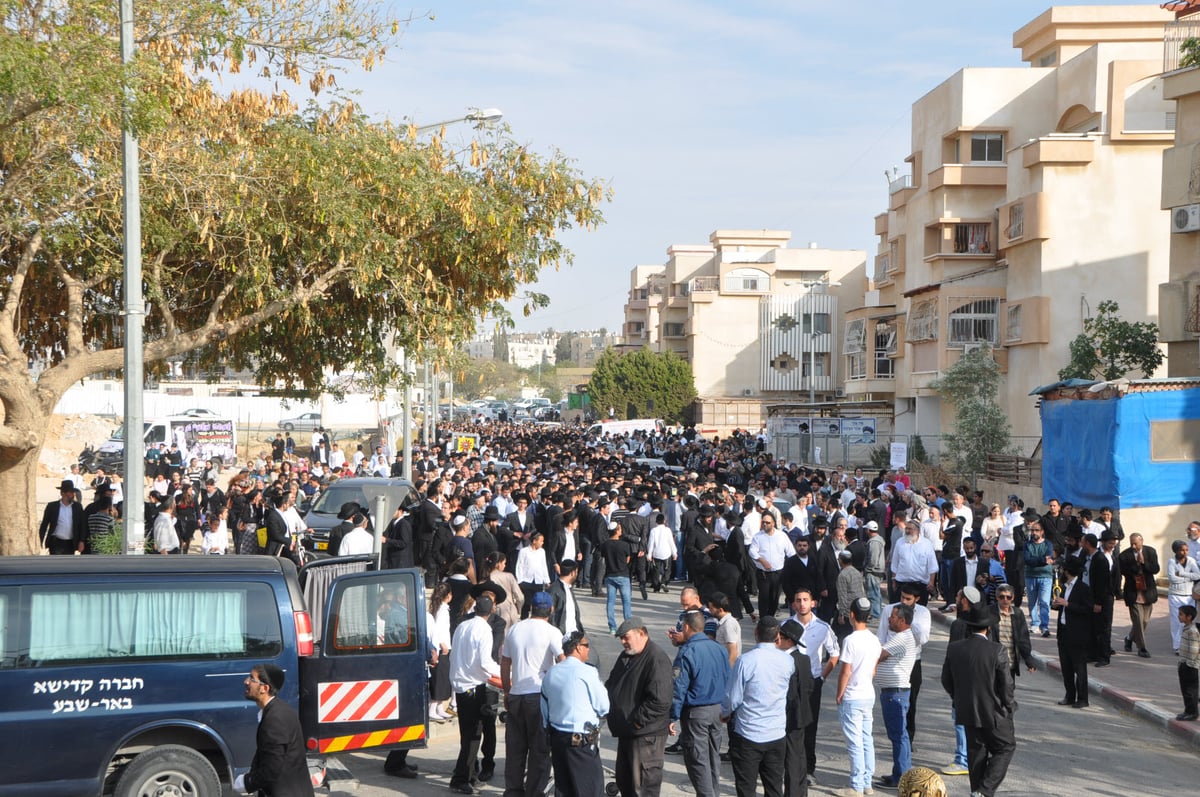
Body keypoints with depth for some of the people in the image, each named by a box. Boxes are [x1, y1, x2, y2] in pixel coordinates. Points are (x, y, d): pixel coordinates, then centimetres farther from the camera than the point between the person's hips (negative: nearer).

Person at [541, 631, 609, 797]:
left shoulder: (550, 674, 7)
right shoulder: (587, 672, -14)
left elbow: (544, 711, 13)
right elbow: (604, 707, -9)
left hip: (556, 737, 7)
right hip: (582, 741, -7)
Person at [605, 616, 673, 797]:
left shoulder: (657, 660, -19)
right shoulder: (625, 656, 12)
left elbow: (660, 701, -26)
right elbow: (611, 684, 25)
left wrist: (637, 721, -20)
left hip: (646, 736, -10)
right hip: (626, 732, 10)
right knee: (624, 780, 21)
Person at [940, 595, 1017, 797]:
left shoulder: (954, 648, -6)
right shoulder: (997, 651, -19)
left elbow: (946, 681, 3)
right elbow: (1006, 684, -13)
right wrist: (1009, 705, 5)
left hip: (966, 712, 4)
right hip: (993, 712, -4)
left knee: (976, 751, 16)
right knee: (1006, 747, 12)